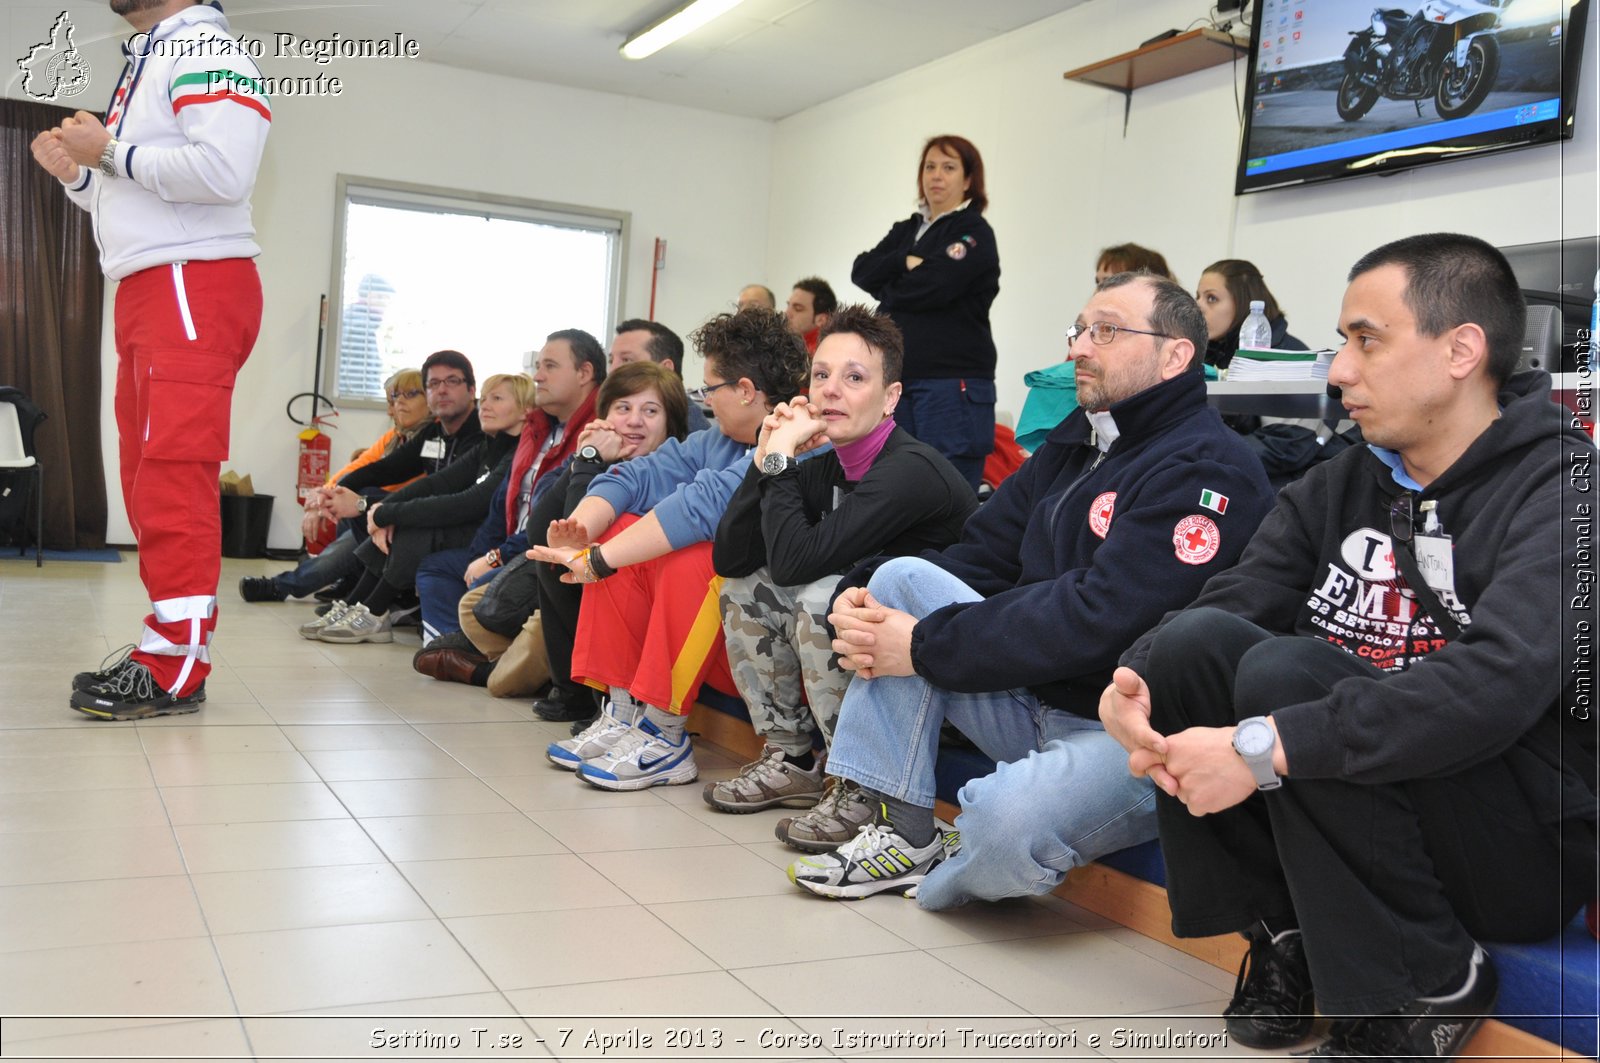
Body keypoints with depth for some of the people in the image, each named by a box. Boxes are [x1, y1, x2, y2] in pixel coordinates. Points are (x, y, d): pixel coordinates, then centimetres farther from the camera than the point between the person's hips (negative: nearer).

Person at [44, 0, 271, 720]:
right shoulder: (142, 65, 25)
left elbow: (223, 170, -22)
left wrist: (109, 151, -12)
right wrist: (76, 173, 10)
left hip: (195, 285, -10)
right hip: (143, 287, 10)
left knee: (175, 474, -14)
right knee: (147, 477, 7)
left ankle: (175, 669, -12)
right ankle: (165, 649, 12)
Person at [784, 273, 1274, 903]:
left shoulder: (1207, 470, -15)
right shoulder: (1074, 443, 14)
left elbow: (1095, 620, -24)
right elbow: (980, 556, 10)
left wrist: (925, 646, -20)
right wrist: (862, 594, -9)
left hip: (1126, 733, -8)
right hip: (1032, 703, 8)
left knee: (1007, 821, -36)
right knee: (902, 577, -5)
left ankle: (939, 877, 3)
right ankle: (901, 832, -5)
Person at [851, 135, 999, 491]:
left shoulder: (974, 233, -2)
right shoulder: (906, 230, 20)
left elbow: (933, 288, -15)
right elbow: (861, 271, 6)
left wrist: (889, 293, 3)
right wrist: (906, 262, -10)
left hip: (952, 382, -7)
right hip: (898, 378, 7)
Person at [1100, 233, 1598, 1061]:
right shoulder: (1338, 487, 8)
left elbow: (1500, 683, -31)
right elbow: (1231, 598, -5)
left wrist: (1265, 748, -38)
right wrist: (1132, 682, -27)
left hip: (1532, 851, -5)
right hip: (1344, 811, 6)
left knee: (1285, 673, -28)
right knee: (1198, 639, -16)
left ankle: (1429, 985, -9)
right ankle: (1286, 936, 0)